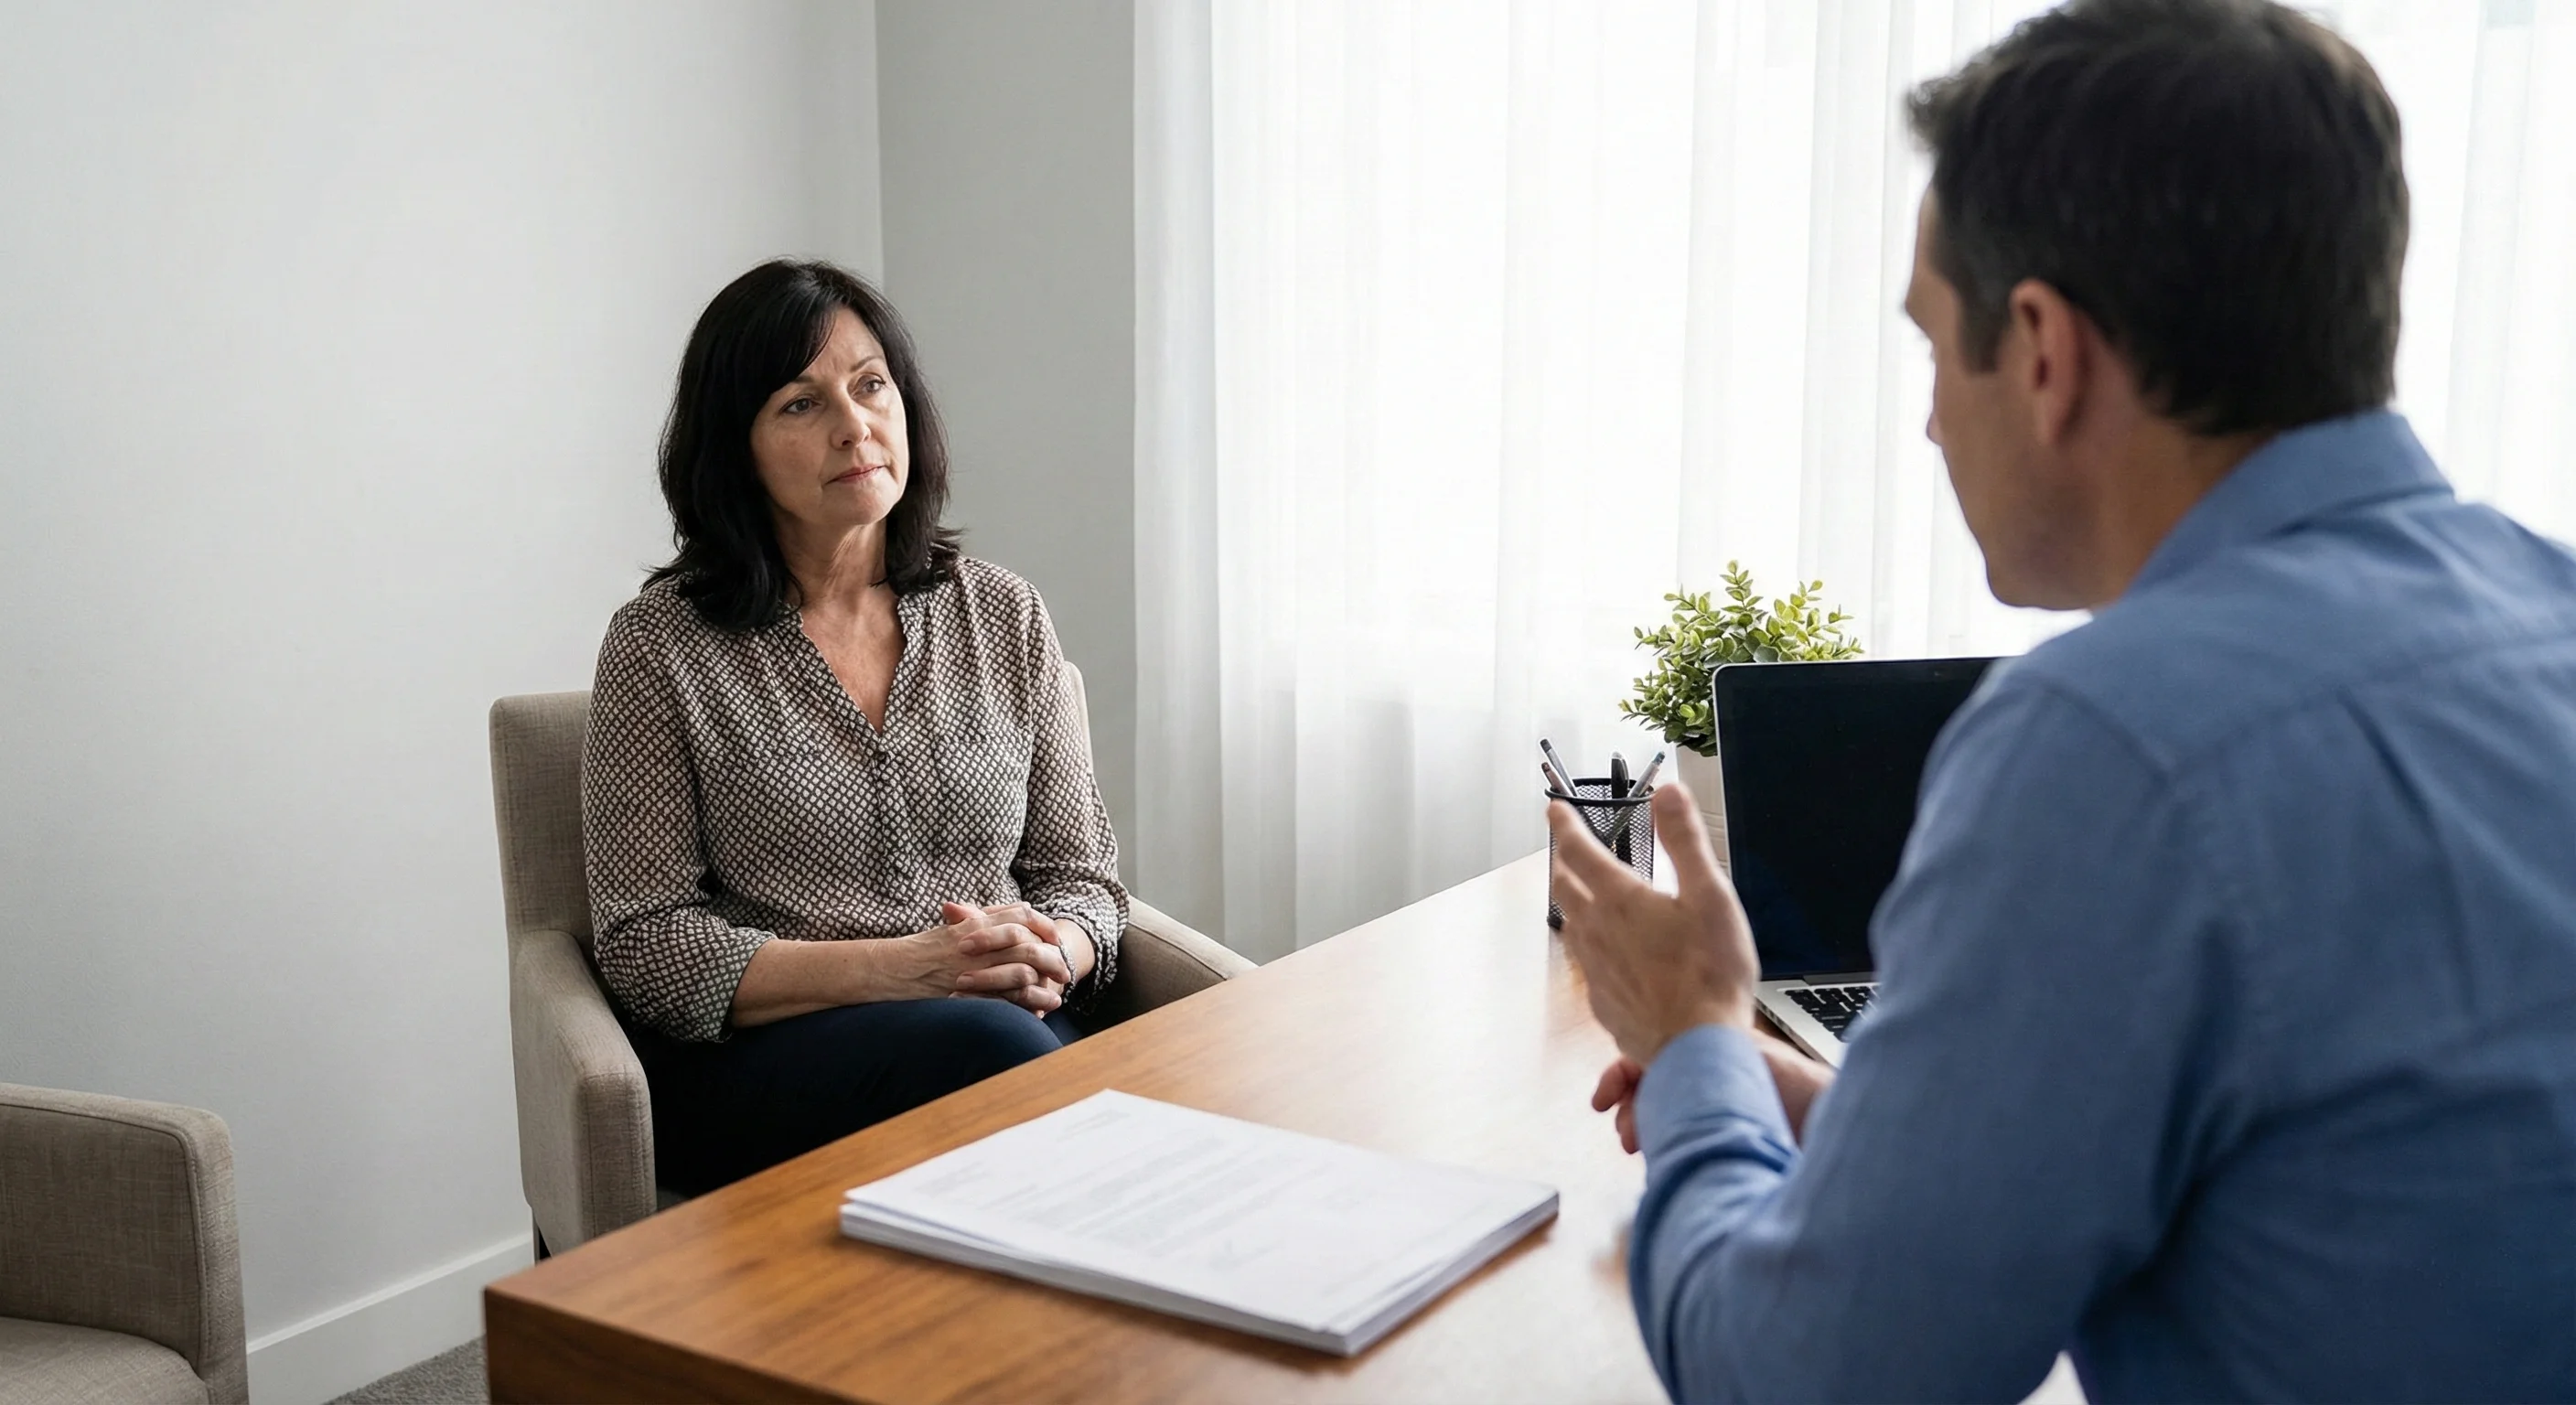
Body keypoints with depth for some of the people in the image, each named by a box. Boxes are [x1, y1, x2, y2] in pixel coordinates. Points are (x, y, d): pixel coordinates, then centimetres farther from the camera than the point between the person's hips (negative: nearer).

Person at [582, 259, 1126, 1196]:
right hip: (747, 1065, -2)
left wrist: (1048, 957, -10)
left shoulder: (1003, 617, 12)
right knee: (985, 1041, -36)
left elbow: (1081, 874, 16)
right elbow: (645, 944, -3)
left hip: (998, 1027, 3)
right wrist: (899, 966, -15)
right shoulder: (661, 644, 1)